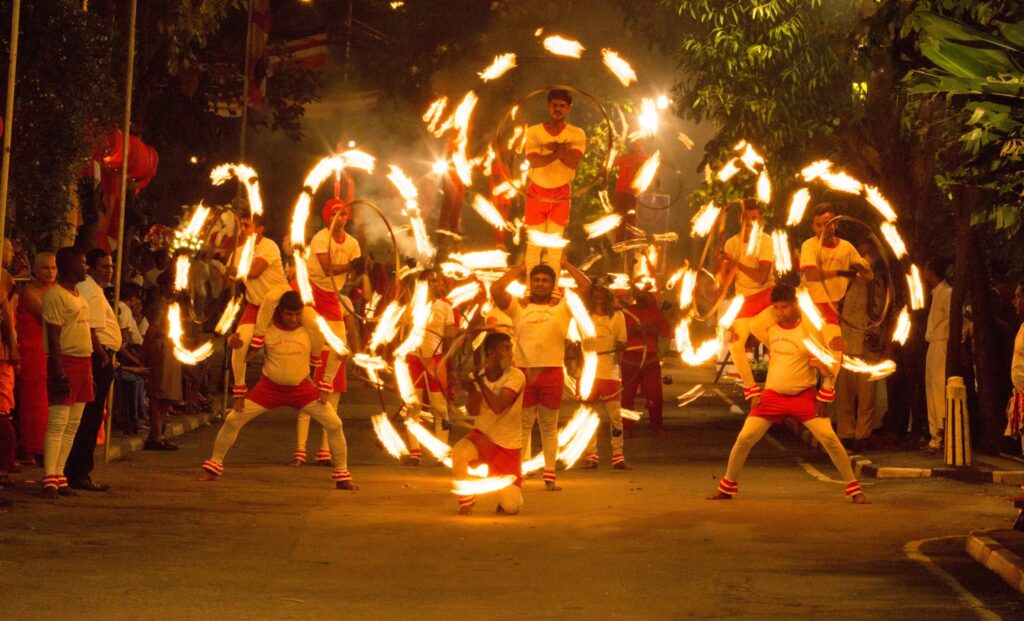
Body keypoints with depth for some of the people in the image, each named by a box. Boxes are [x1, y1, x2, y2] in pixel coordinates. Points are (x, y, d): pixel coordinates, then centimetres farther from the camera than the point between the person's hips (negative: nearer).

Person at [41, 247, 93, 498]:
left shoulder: (79, 296, 18)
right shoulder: (56, 295, -10)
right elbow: (54, 337, -15)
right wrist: (59, 372, -21)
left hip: (83, 362, 9)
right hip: (65, 362, -9)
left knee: (72, 425, 8)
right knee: (57, 423, -10)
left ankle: (59, 476, 12)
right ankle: (50, 480, -10)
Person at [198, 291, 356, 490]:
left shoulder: (310, 330, -13)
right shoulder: (266, 327, -14)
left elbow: (332, 355, -2)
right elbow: (246, 351, -3)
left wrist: (325, 386, -7)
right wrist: (233, 342, -27)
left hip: (301, 388, 0)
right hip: (269, 387, 0)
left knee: (334, 424, -11)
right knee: (232, 420, -8)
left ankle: (342, 475, 4)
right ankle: (213, 466, 11)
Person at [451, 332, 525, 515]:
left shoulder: (516, 376, -14)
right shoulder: (477, 376, -4)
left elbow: (498, 407, -26)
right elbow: (473, 411, -15)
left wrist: (481, 381, -26)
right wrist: (472, 391, -33)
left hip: (509, 447, -2)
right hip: (483, 437, 2)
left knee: (511, 507, -10)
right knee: (459, 452, -34)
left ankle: (510, 491, 30)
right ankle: (467, 501, -9)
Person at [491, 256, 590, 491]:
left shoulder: (562, 306, 5)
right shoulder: (518, 306, 7)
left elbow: (586, 287, -6)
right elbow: (496, 289, -6)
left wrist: (566, 265, 4)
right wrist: (518, 269, 6)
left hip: (552, 372, 0)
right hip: (524, 371, 0)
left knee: (549, 427, 7)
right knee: (522, 426, 6)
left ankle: (549, 477, 10)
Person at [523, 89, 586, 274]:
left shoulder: (576, 134, -3)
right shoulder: (534, 132, -5)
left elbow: (573, 162, -19)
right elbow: (534, 161, -20)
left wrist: (553, 148, -26)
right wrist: (560, 152, -27)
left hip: (561, 194, 0)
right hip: (537, 192, 0)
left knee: (555, 244, 3)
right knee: (534, 243, 0)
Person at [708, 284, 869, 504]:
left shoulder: (809, 329, -10)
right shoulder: (769, 328, -2)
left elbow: (829, 366, -4)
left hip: (804, 396, -3)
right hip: (773, 395, 3)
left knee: (830, 439, -13)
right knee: (744, 439, -5)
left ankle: (854, 488, 0)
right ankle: (727, 487, 12)